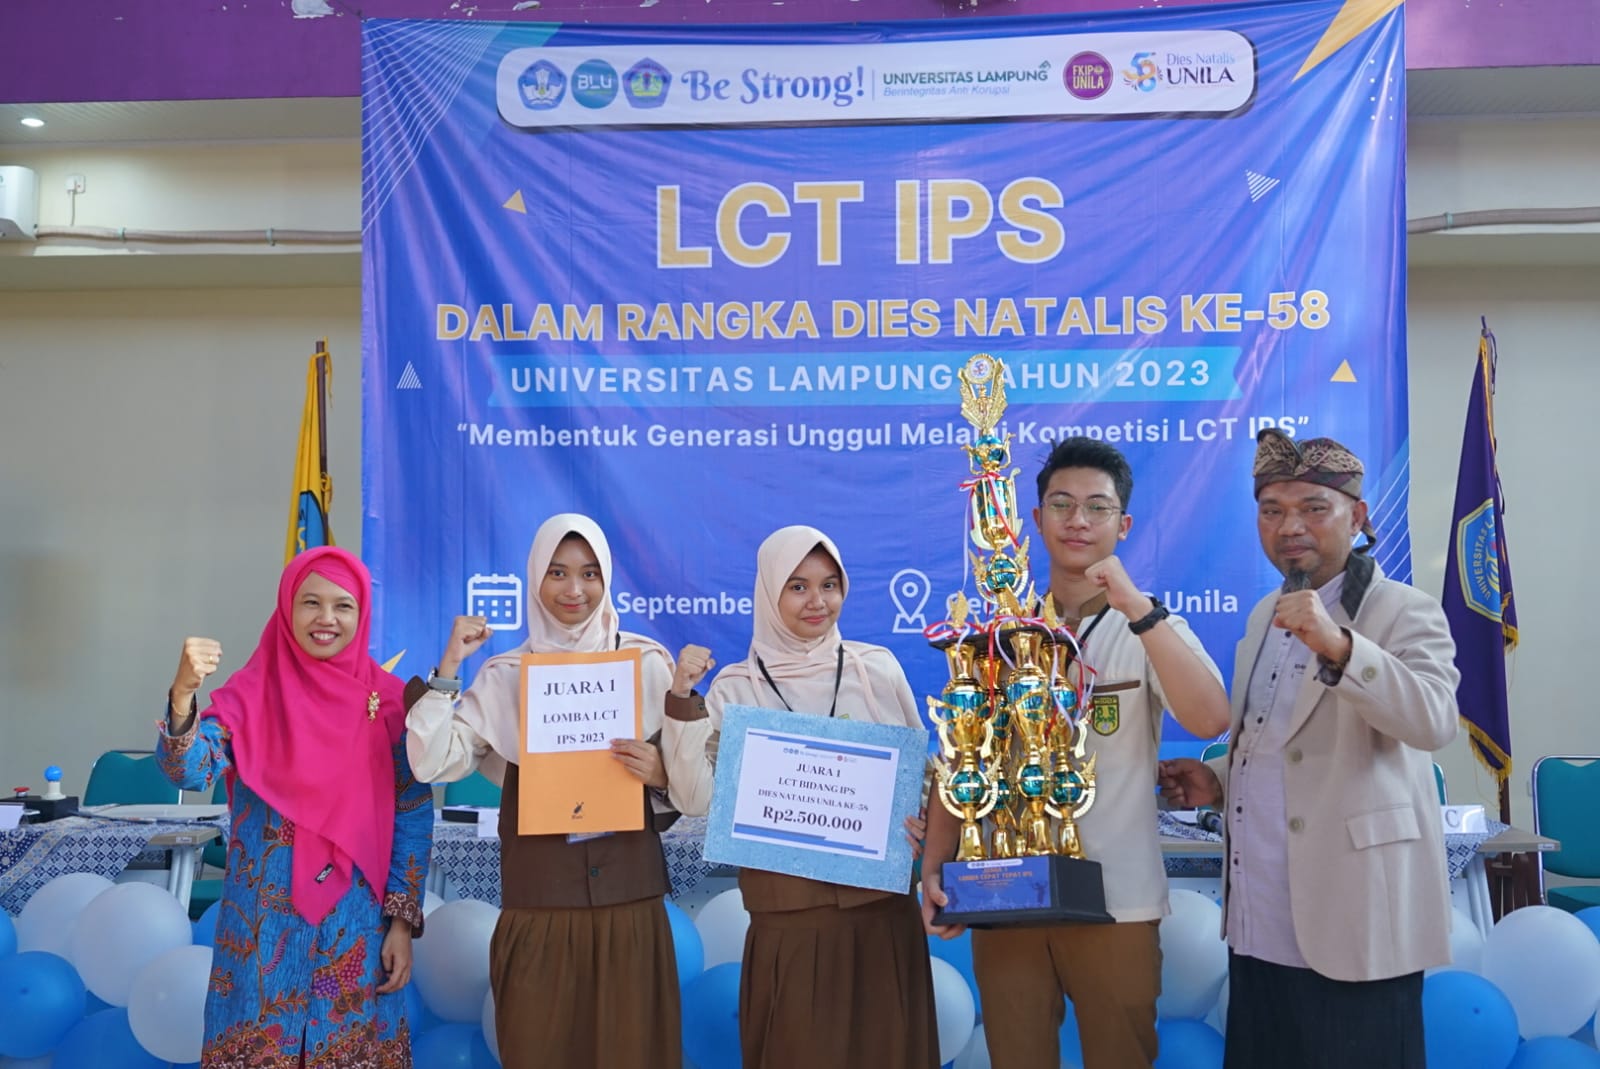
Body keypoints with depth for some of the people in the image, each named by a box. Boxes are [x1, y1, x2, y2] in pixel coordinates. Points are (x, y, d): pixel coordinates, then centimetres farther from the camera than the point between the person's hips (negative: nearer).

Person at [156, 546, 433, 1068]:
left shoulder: (390, 701, -2)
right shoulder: (249, 694, -3)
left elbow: (413, 816, 0)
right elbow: (188, 772, -18)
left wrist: (403, 921, -3)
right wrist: (182, 695, -36)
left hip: (356, 927, 1)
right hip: (263, 926, 0)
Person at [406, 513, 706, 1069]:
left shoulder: (648, 662, 1)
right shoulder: (504, 675, 2)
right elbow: (432, 764, -7)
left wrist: (663, 775, -15)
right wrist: (449, 666, -9)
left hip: (630, 898, 0)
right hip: (539, 903, 0)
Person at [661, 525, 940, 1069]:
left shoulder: (878, 668, 2)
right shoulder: (736, 689, -2)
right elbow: (698, 796, -10)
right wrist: (682, 698, -16)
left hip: (883, 906, 2)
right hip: (789, 916, -1)